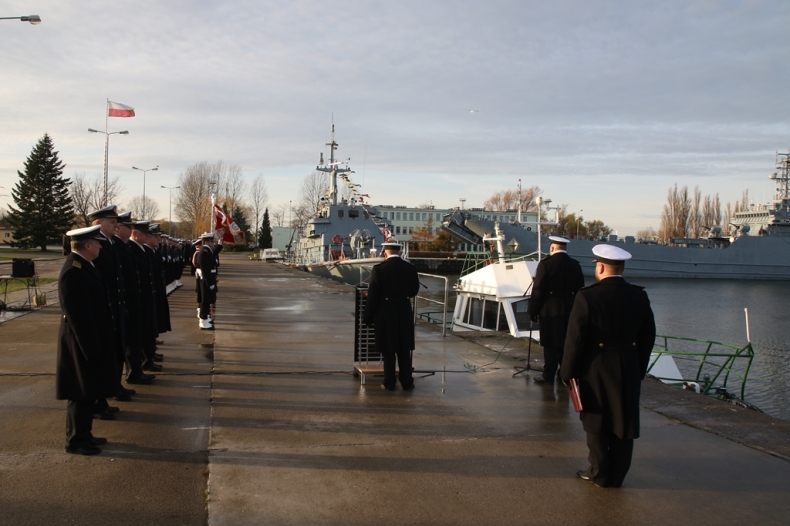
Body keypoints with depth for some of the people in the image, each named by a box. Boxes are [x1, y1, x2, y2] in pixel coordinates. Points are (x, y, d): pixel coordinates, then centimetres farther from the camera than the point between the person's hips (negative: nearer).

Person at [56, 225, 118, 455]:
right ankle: (76, 441, 15)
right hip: (83, 343, -10)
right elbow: (78, 315, -24)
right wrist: (91, 347, -21)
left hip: (92, 341, 10)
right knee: (81, 395, 2)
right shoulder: (73, 272, -23)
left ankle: (83, 434, 29)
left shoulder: (82, 266, 8)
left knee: (88, 393, 18)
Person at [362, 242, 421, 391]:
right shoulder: (410, 268, -3)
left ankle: (389, 383, 12)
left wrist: (367, 317, -3)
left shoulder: (379, 269, -11)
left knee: (388, 350, 8)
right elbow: (414, 290, 8)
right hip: (404, 313, 3)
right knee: (404, 350, 13)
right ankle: (407, 382, 17)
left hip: (385, 314, -2)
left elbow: (372, 295, -11)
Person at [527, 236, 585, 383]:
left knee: (551, 344, 1)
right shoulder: (575, 265, 3)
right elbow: (579, 289, 7)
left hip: (550, 310, -5)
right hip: (569, 310, 5)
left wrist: (533, 310, -3)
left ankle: (548, 375, 5)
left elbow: (538, 290, -12)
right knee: (566, 343, 14)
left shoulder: (546, 264, -12)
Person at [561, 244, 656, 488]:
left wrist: (569, 371, -3)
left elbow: (575, 338, -14)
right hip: (629, 370, 4)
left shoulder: (587, 296, -15)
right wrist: (639, 369, 16)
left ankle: (600, 474, 19)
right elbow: (648, 337, 6)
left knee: (596, 423, 10)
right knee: (623, 422, 13)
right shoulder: (639, 296, -1)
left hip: (596, 369, -4)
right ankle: (617, 476, 22)